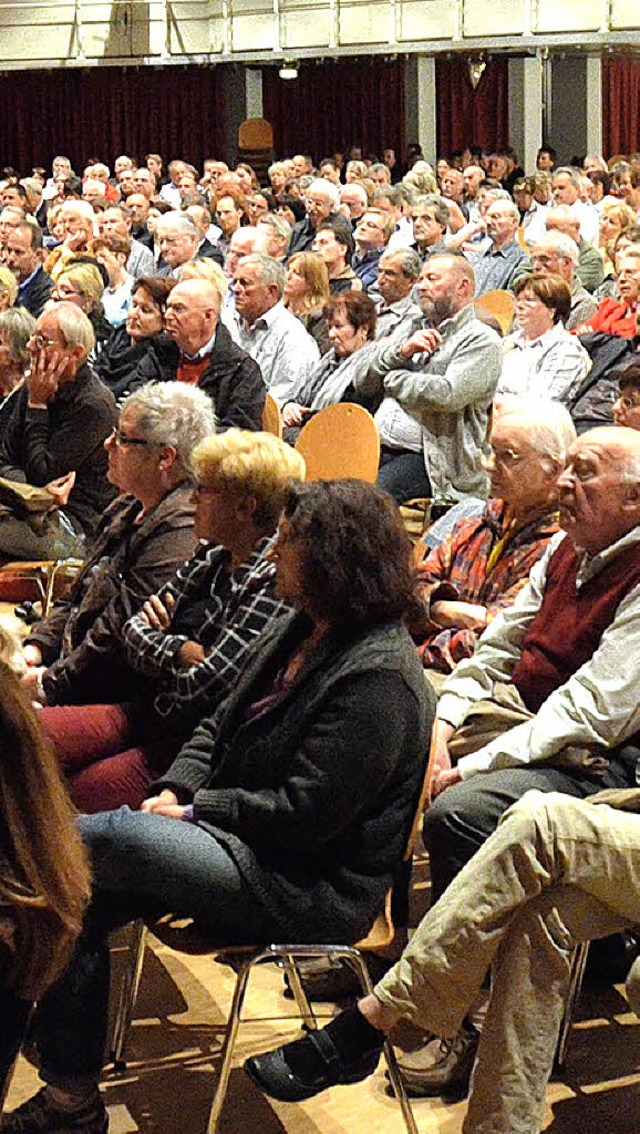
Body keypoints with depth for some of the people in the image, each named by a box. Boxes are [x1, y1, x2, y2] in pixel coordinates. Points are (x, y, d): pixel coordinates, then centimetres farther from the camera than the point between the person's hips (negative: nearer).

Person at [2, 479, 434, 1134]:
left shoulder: (379, 678, -19)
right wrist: (175, 789, 0)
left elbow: (304, 814, -22)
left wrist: (195, 809, -12)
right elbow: (221, 726, 18)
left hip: (309, 892, -9)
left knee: (98, 838, -21)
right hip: (245, 844, 9)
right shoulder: (301, 630, 12)